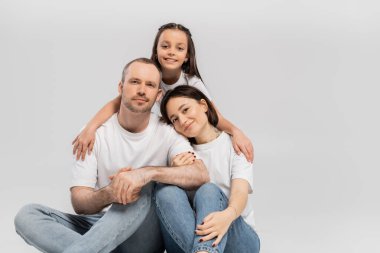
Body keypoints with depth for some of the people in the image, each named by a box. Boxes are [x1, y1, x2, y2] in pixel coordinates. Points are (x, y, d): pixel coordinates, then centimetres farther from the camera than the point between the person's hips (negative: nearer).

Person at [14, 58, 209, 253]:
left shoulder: (167, 133, -3)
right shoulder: (94, 133, -2)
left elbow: (200, 175, -21)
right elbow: (79, 204, -10)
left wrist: (148, 172, -35)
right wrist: (108, 194, -34)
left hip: (145, 232, -2)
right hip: (99, 226, 2)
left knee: (140, 192, -33)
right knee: (27, 215, -19)